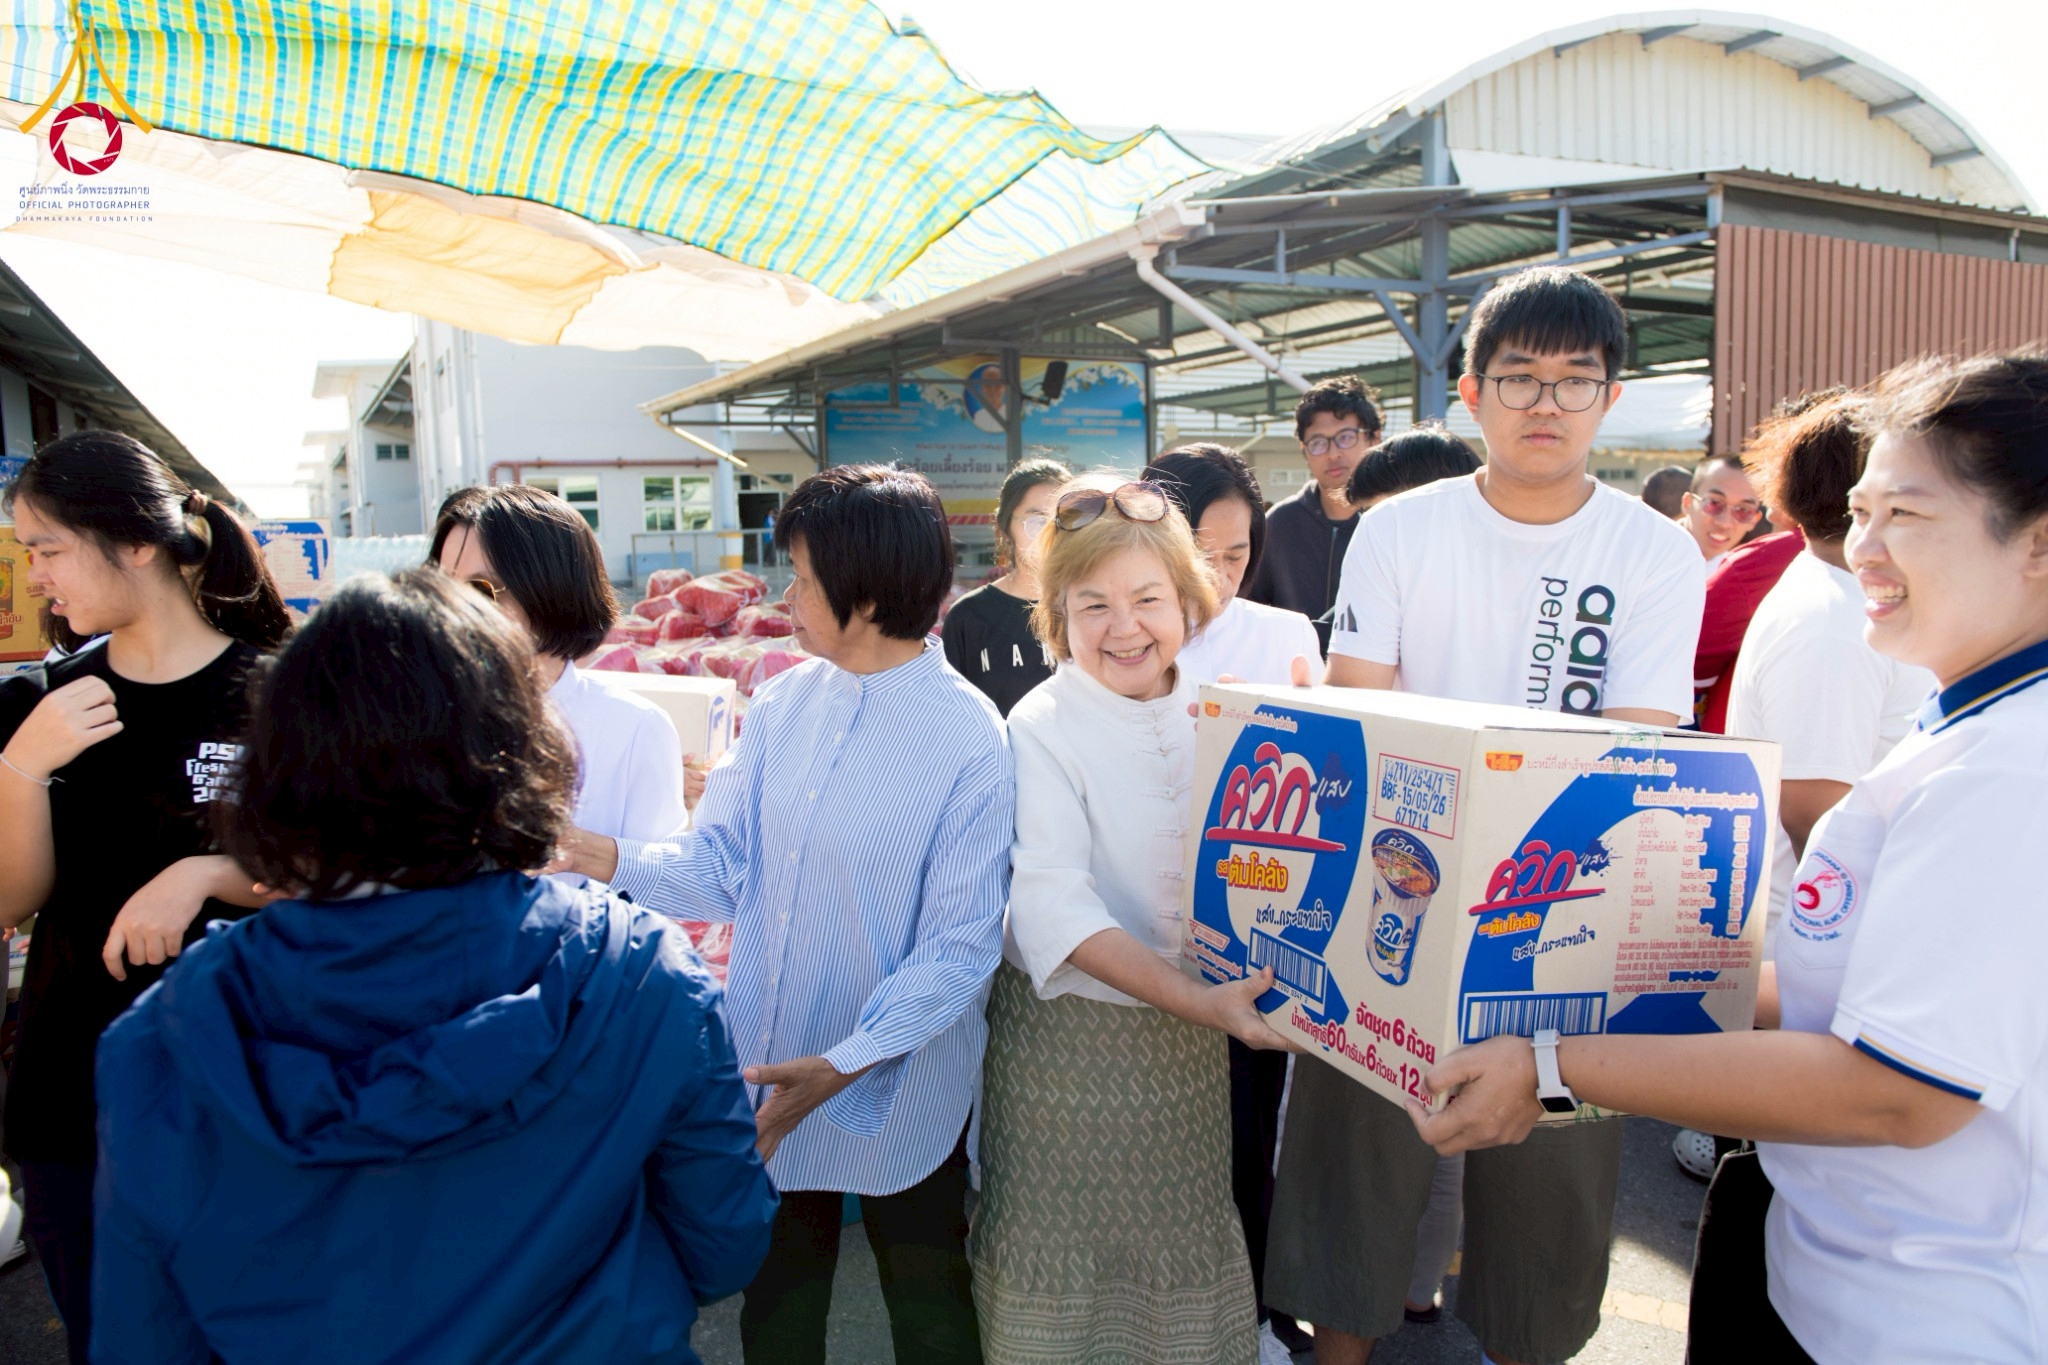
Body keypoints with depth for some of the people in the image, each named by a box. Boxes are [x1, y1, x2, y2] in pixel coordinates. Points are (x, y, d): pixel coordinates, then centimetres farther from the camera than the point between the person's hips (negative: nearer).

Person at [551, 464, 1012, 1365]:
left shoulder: (970, 739, -20)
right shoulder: (785, 701, -3)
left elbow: (960, 949, -20)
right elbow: (722, 868, -3)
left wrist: (846, 1065, -28)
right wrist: (612, 860, -20)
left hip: (899, 1088, -4)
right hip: (769, 1077, 5)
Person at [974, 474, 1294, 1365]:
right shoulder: (1042, 728, -14)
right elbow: (1054, 901, -23)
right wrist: (1192, 998, -32)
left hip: (1194, 1025, 5)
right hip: (1070, 1027, -4)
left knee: (1184, 1224, 19)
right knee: (1066, 1240, 8)